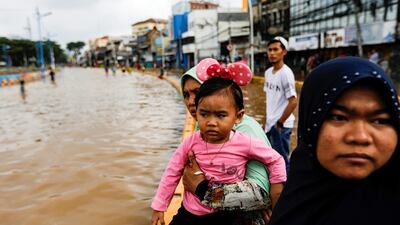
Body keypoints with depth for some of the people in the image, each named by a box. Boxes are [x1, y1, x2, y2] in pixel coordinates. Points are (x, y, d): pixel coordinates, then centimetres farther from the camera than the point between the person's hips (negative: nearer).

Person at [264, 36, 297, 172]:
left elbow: (293, 102, -20)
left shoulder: (286, 73, -17)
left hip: (281, 126, -8)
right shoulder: (268, 72, 8)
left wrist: (279, 123, -15)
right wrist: (267, 119, 14)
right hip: (270, 124, 8)